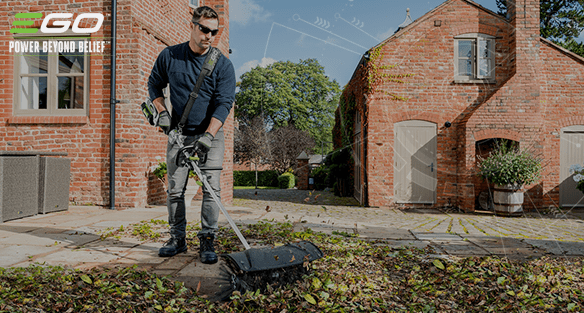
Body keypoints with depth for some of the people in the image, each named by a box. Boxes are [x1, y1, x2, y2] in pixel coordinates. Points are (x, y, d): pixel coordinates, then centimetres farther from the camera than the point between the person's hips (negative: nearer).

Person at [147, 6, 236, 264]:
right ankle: (178, 238, 19)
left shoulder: (223, 65, -7)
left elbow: (223, 104, -14)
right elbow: (154, 84, 15)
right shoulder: (169, 56, 1)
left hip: (210, 134, -2)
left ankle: (207, 240, 1)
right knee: (175, 188, 4)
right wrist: (162, 112, -1)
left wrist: (208, 135, -26)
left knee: (212, 187, -8)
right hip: (178, 133, 2)